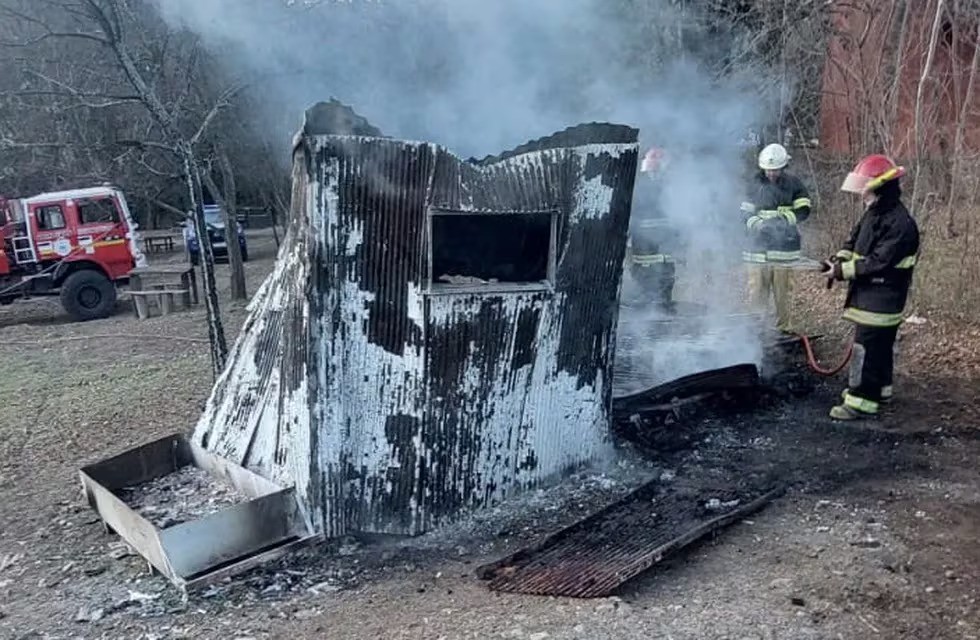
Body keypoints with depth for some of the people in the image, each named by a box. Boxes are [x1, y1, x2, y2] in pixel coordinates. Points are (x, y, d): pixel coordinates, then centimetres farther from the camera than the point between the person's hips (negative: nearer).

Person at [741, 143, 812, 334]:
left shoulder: (793, 183, 2)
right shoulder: (756, 183, 6)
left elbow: (803, 210, 1)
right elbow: (745, 211, 9)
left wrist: (782, 219, -14)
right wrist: (757, 223, -11)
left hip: (783, 244, -1)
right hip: (758, 245, 1)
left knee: (782, 291, 4)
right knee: (757, 292, 1)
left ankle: (783, 328, 15)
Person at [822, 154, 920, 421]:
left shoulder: (900, 224, -22)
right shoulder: (873, 213, 10)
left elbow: (878, 262, -25)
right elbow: (854, 240, 16)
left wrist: (842, 271, -21)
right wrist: (839, 259, -3)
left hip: (882, 297, -10)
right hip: (869, 294, 10)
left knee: (868, 347, -9)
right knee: (880, 344, 21)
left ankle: (861, 401, -4)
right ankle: (878, 388, 35)